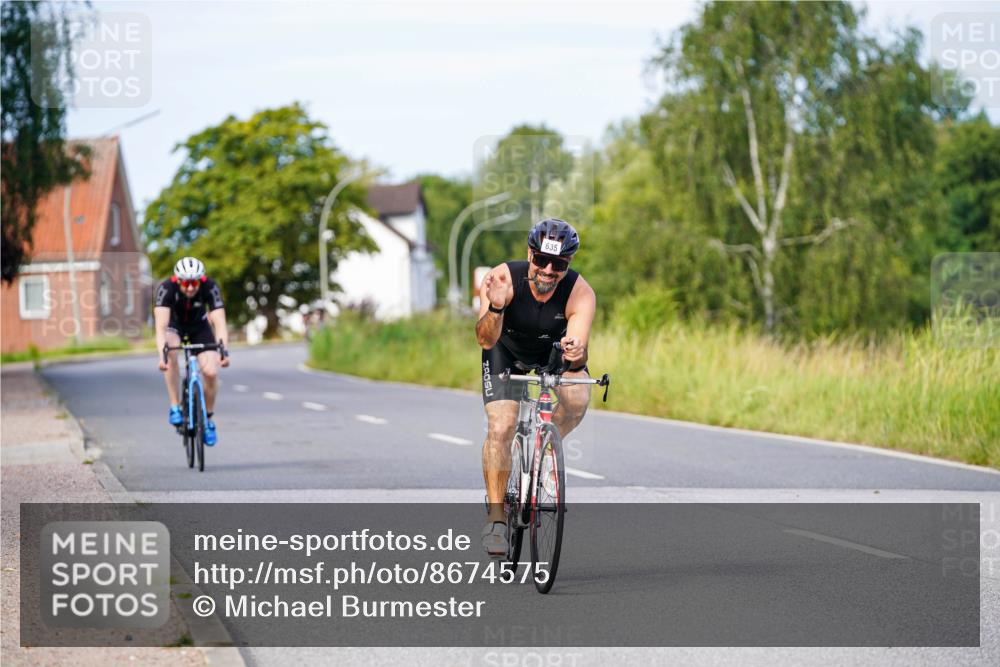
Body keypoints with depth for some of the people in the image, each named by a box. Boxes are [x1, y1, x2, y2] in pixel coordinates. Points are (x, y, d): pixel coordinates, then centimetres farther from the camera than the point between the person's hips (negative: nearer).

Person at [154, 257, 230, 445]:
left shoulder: (210, 287, -31)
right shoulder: (167, 288, -34)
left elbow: (220, 322, -38)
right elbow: (161, 326, -43)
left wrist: (223, 350, -55)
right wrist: (162, 355, -59)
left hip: (199, 324, 1)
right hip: (173, 323, -1)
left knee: (211, 372, -16)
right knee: (171, 351, -35)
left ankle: (208, 418, 9)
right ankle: (175, 407, -24)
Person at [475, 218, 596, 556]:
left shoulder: (581, 294, -32)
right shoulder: (503, 279, -34)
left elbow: (578, 347, -38)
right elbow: (486, 341, -40)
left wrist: (576, 355, -62)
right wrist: (495, 308, -59)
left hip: (555, 350, 1)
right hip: (507, 349, -1)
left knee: (577, 400, -26)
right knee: (501, 427, -18)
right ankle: (496, 516, -6)